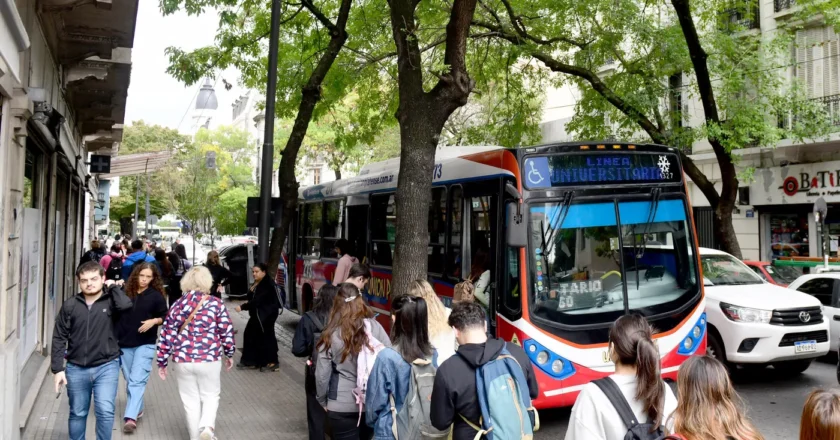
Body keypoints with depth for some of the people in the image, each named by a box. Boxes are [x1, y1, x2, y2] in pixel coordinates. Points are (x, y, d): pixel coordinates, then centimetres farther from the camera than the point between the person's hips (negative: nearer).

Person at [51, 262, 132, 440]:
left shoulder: (111, 301, -4)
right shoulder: (70, 305, 0)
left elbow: (126, 306, -29)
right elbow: (59, 339, 3)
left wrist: (113, 287, -13)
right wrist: (58, 369, -2)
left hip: (106, 367, -2)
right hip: (76, 369, 2)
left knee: (105, 411, -8)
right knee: (78, 413, 15)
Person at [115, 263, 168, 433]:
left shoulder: (156, 296, -4)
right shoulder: (126, 292, 1)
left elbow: (165, 317, 0)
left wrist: (154, 321, -18)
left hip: (145, 344, -3)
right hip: (124, 343, 4)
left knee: (137, 380, -10)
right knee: (129, 380, 14)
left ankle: (131, 417, -13)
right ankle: (137, 409, 31)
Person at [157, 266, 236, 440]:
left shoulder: (177, 305, 4)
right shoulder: (216, 304, -4)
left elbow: (166, 336, 6)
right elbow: (226, 332, -2)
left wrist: (161, 362, 14)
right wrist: (229, 354, 14)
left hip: (183, 361, 2)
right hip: (209, 359, -2)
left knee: (191, 401, 15)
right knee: (210, 396, 14)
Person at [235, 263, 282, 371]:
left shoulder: (267, 284, -20)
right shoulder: (257, 283, 12)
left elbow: (258, 300, -25)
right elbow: (253, 297, 20)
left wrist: (242, 307, -25)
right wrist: (248, 302, -1)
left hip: (267, 314, -10)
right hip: (257, 314, 10)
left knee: (266, 337, -4)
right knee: (250, 334, 11)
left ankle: (272, 362, 6)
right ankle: (250, 361, 20)